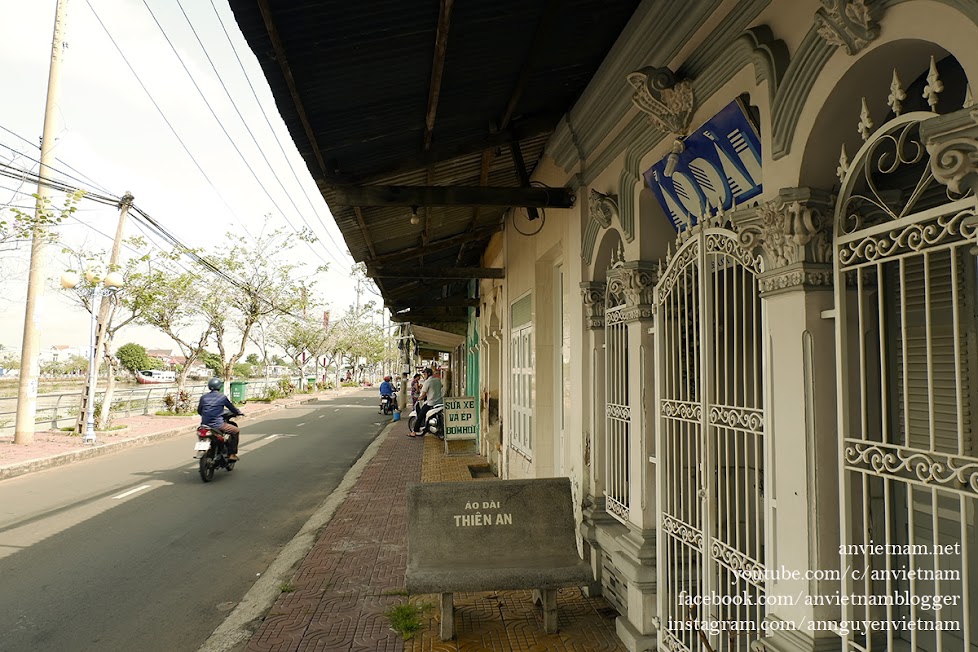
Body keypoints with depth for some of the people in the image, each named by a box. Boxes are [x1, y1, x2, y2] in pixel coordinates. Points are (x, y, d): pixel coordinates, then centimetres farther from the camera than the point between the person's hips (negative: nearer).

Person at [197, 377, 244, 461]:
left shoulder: (203, 397, 7)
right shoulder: (222, 397, -5)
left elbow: (199, 410, 17)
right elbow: (231, 407, 7)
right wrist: (239, 413, 26)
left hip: (205, 425, 6)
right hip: (217, 425, -6)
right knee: (236, 431, 11)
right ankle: (231, 454, 6)